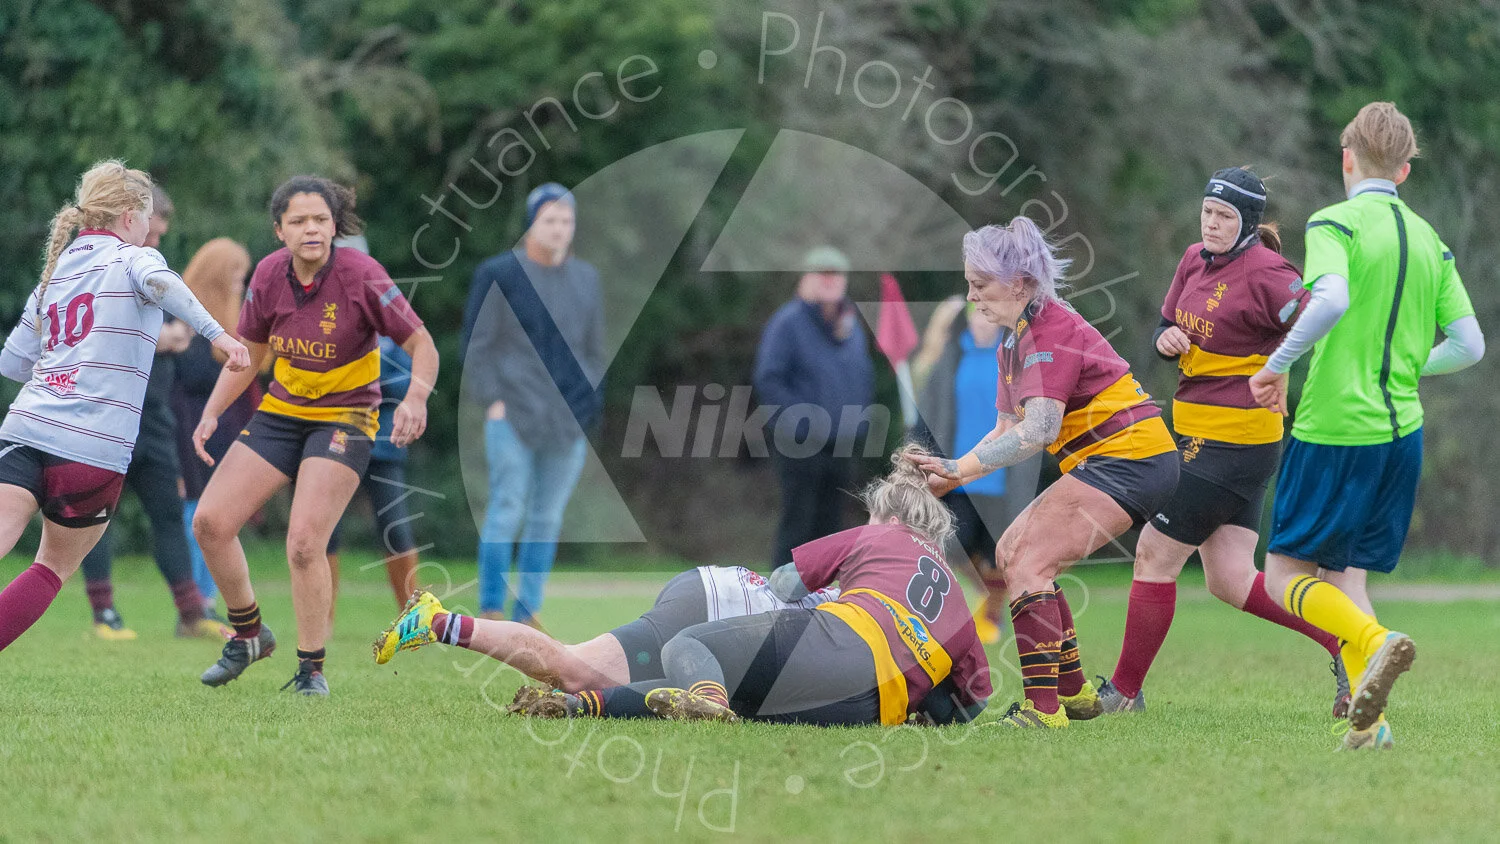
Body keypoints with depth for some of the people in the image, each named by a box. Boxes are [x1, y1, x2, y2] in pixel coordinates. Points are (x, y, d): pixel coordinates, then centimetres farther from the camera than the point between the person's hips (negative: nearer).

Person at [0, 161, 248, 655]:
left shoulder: (56, 271, 22)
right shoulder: (132, 258, 6)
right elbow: (159, 281, -20)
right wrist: (216, 333, -27)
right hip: (94, 448, -4)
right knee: (54, 568, 15)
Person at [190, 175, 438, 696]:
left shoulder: (360, 275, -18)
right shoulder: (269, 275, -4)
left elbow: (421, 345, -13)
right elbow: (250, 354, 11)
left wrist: (416, 398, -31)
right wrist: (212, 413, 1)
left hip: (343, 421, -5)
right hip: (280, 414, 5)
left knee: (304, 543, -20)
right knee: (210, 521, -5)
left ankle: (311, 668, -3)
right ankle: (249, 634, 18)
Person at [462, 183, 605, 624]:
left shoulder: (585, 279, 13)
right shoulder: (500, 274, -1)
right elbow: (477, 344, -1)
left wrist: (590, 403, 7)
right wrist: (492, 401, -10)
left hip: (569, 420, 4)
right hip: (512, 413, -4)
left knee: (548, 517, 4)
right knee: (507, 508, -10)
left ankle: (526, 614, 9)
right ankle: (490, 612, -6)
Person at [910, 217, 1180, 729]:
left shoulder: (1052, 331, -17)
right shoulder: (1014, 341, 14)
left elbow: (1039, 429, -25)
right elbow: (1007, 431, 15)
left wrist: (958, 469, -25)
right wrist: (949, 476, 2)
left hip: (1129, 459, -11)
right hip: (1108, 462, 11)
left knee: (1027, 562, -17)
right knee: (1013, 551, 15)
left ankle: (1043, 708, -23)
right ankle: (1073, 691, 19)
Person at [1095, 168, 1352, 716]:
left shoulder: (1262, 273, -16)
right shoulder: (1195, 261, 10)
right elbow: (1168, 326, 22)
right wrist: (1166, 339, -1)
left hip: (1232, 441, -9)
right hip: (1200, 437, 9)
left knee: (1155, 557, -1)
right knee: (1231, 582, 7)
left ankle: (1124, 692, 11)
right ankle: (1346, 641, 9)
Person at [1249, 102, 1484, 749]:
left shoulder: (1336, 223, -8)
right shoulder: (1430, 241, 11)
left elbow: (1332, 299, -27)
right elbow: (1469, 346, 9)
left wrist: (1278, 365, -16)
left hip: (1333, 426, -6)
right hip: (1402, 430, 6)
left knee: (1285, 574, 4)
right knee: (1345, 572, 16)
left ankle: (1375, 642, -23)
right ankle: (1368, 720, 1)